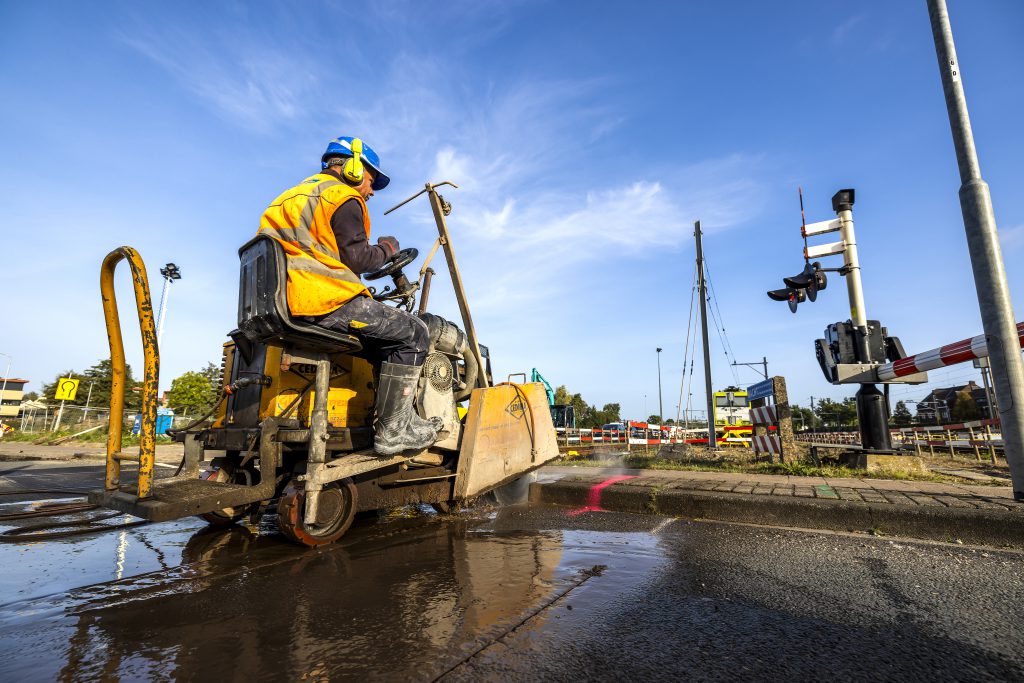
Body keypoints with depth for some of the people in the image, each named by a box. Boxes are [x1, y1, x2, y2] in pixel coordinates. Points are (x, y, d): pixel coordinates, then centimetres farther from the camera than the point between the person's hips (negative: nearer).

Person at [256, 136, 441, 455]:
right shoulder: (342, 197, -1)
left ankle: (403, 419, 14)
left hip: (293, 304, 10)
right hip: (326, 300, -10)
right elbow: (356, 259, -11)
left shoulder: (298, 195, 30)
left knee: (387, 334, 21)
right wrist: (386, 248, 7)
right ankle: (392, 431, -10)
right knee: (413, 334, -7)